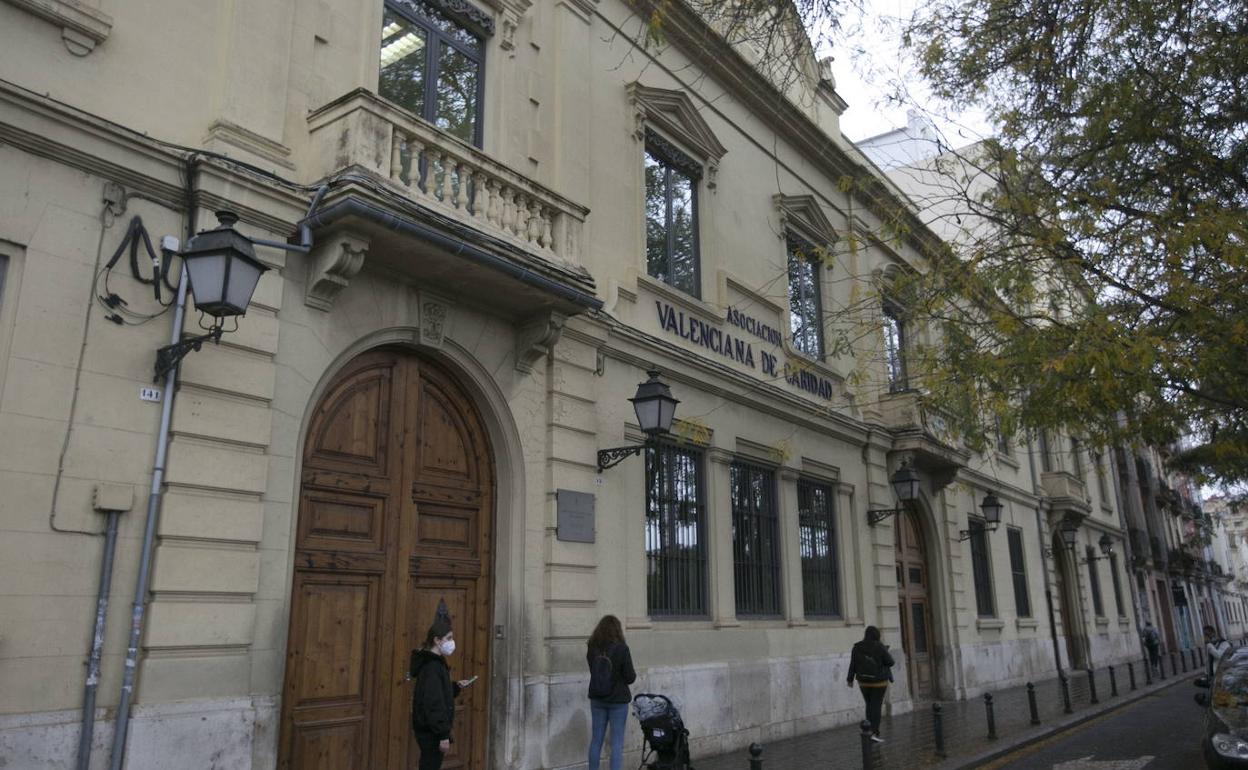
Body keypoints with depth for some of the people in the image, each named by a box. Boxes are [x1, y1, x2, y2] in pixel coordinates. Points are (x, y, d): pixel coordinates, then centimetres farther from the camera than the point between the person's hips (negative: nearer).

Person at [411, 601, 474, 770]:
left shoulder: (435, 663, 13)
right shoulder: (431, 667, -19)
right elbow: (433, 704, -24)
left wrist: (456, 687, 9)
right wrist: (443, 735, -23)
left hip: (429, 730, 10)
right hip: (431, 732, -10)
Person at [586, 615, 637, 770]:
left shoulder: (592, 648, -4)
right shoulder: (621, 648, -17)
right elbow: (630, 677, -12)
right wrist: (633, 675, 10)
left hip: (597, 700, 4)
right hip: (618, 700, -4)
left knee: (596, 739, 15)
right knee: (617, 742, 5)